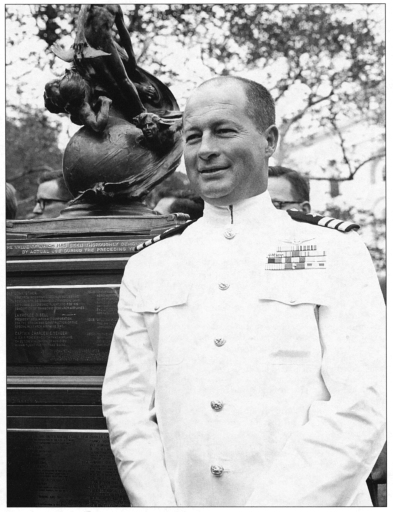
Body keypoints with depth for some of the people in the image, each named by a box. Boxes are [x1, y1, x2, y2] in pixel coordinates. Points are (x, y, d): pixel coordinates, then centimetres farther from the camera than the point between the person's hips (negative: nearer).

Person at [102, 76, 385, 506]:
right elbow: (126, 404, 1)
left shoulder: (335, 251, -4)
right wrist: (161, 503, -13)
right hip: (181, 500, 2)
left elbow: (360, 408, -12)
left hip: (307, 501, -2)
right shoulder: (147, 265, 4)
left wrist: (270, 503, -20)